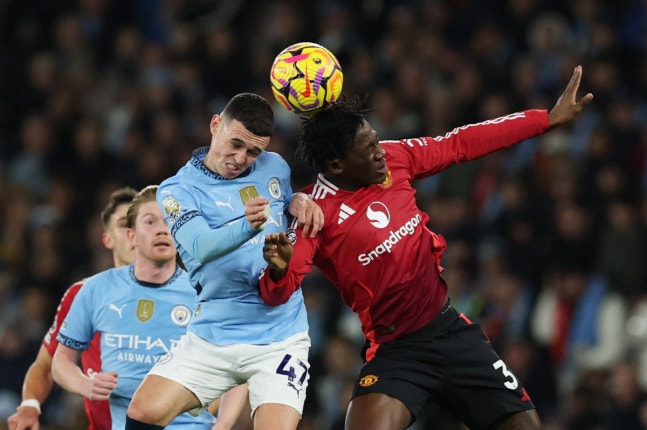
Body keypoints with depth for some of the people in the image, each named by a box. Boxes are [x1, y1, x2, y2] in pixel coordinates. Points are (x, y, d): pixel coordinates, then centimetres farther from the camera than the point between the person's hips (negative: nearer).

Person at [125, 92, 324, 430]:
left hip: (280, 339, 1)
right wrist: (247, 225, -44)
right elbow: (200, 247, -24)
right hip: (211, 338, -1)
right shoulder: (178, 190, -6)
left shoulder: (276, 167, 6)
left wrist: (300, 201, 1)